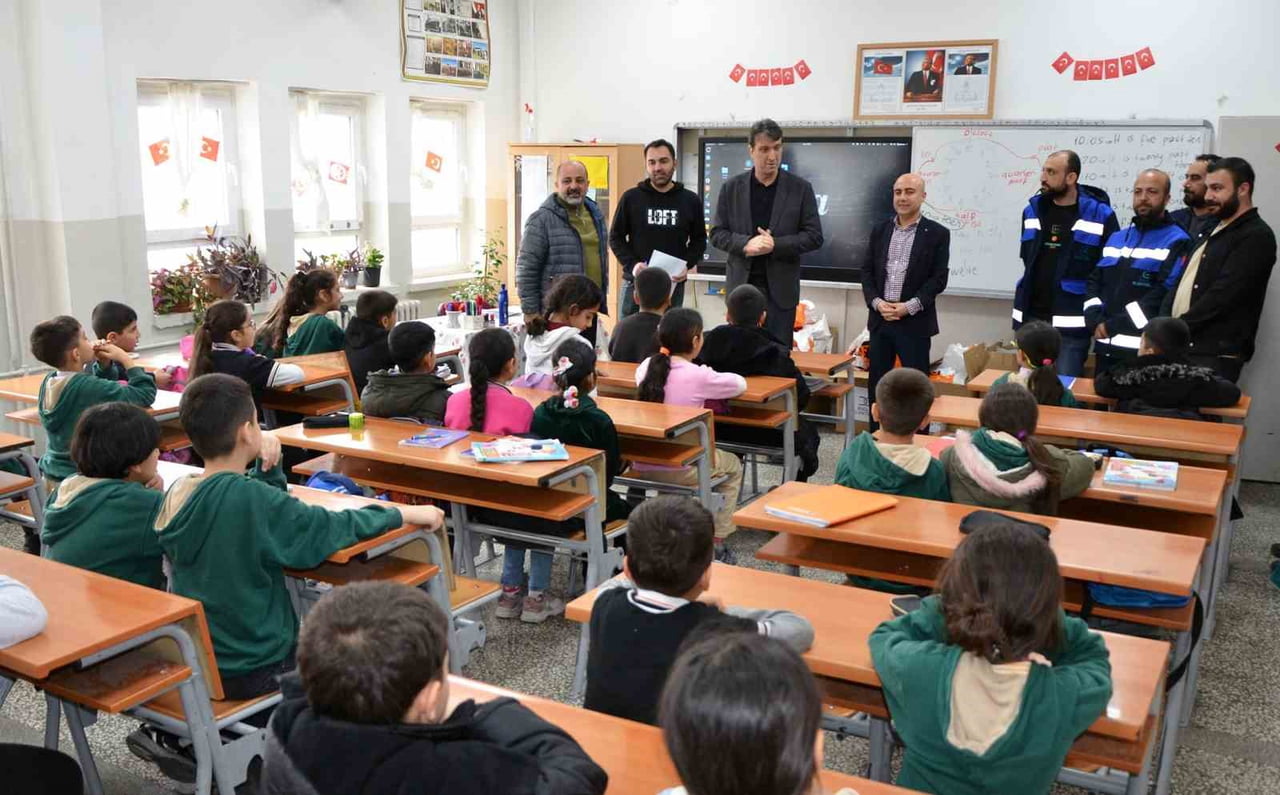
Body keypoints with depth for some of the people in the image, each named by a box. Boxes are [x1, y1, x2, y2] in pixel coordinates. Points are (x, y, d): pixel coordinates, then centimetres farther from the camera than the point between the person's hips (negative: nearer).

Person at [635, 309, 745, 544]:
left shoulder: (647, 366, 0)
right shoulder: (699, 376, -16)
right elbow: (740, 384, -4)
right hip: (680, 470, -6)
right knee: (733, 466, 23)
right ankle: (717, 539, 21)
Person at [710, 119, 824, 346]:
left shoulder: (800, 188, 1)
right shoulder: (732, 187, 5)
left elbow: (814, 237, -1)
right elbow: (717, 234, 4)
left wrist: (775, 245, -16)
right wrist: (746, 244, -16)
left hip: (780, 288, -1)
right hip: (741, 285, 1)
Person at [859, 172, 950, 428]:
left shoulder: (937, 233, -1)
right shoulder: (880, 230, 10)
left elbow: (938, 279, -6)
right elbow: (868, 273, 9)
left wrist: (909, 307, -15)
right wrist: (876, 302, -8)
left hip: (914, 322, -4)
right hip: (880, 320, 4)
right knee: (877, 384, 10)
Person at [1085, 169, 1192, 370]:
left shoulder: (1176, 242, -4)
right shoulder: (1116, 238, 19)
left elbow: (1165, 295, -15)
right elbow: (1093, 282, 14)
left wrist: (1112, 326, -15)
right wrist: (1096, 322, -5)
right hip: (1105, 347, 6)